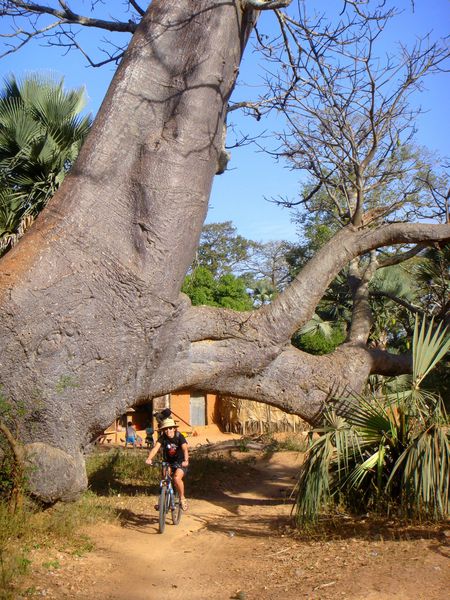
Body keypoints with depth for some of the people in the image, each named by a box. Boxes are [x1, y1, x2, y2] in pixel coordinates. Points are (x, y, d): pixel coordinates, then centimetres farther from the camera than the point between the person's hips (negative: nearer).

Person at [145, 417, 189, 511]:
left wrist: (186, 460, -52)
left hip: (180, 462, -3)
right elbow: (156, 448, -28)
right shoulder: (162, 438, -12)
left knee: (177, 478, -26)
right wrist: (149, 458, -46)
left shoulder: (179, 436, -18)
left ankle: (182, 498, -5)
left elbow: (185, 449, -33)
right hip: (168, 462, 3)